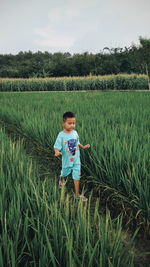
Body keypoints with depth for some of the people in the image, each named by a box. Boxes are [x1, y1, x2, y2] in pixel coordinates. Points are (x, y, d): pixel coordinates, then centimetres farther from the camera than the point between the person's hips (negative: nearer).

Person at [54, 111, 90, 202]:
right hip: (67, 160, -2)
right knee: (65, 173, 23)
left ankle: (77, 194, 15)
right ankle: (61, 179, 59)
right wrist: (57, 152, -41)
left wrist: (83, 147, 5)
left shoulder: (75, 133, -6)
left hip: (76, 160, 3)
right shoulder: (61, 135, -20)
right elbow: (57, 146, -22)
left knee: (77, 176, 4)